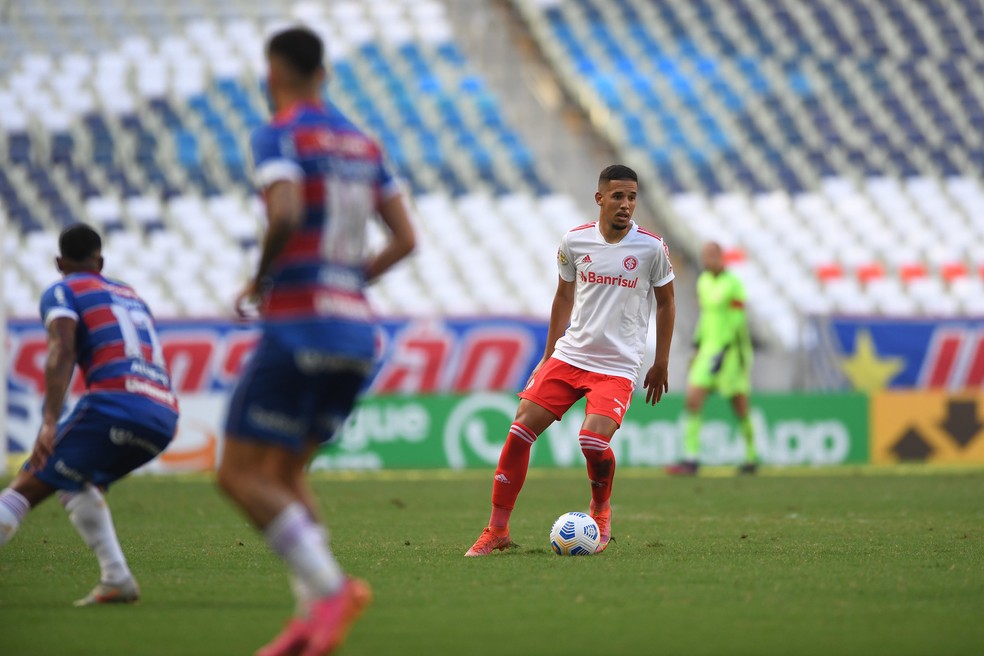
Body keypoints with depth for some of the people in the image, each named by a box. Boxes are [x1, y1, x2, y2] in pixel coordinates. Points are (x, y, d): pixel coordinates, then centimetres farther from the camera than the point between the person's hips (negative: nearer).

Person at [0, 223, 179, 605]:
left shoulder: (63, 292, 11)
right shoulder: (130, 295, 31)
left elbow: (62, 352, -8)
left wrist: (49, 423, -18)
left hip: (116, 403, -6)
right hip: (165, 417, 6)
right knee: (75, 484, 27)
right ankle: (116, 579, 13)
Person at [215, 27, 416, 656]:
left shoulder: (281, 136, -6)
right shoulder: (363, 144, 17)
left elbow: (286, 215, -24)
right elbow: (405, 238, 13)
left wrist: (260, 280, -7)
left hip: (298, 327, -8)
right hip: (357, 330, 8)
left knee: (240, 475, -3)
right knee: (285, 473, 16)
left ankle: (329, 586, -21)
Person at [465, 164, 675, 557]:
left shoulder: (651, 247, -5)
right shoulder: (575, 241, 1)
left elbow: (666, 303, 8)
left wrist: (660, 365, 9)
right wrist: (548, 356, 18)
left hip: (618, 366, -3)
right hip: (569, 355, 3)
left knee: (593, 439, -24)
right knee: (520, 430, -9)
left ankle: (601, 509, 8)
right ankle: (497, 530, 0)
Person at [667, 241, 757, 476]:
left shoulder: (732, 284, -13)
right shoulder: (703, 282, 11)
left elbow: (738, 322, -15)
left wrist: (722, 354, -19)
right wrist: (697, 348, 17)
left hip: (730, 349, -7)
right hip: (708, 349, 7)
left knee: (740, 408, 3)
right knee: (693, 399, -7)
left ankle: (751, 458, 19)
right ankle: (691, 459, -8)